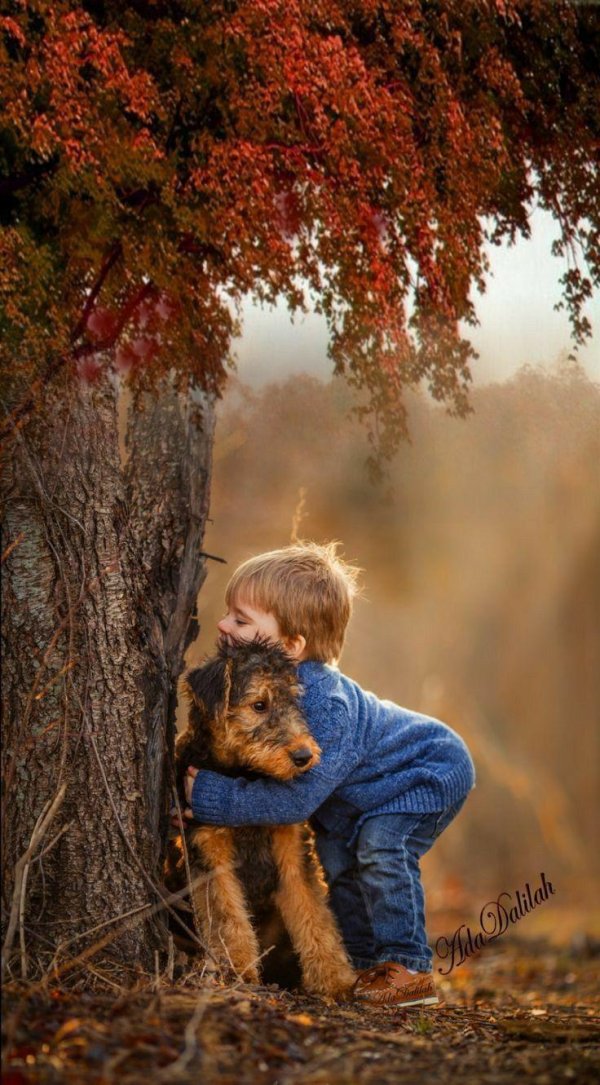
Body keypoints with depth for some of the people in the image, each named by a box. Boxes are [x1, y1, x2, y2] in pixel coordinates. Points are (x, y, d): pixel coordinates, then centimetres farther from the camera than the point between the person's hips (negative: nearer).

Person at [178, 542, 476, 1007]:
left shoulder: (325, 705, -42)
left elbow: (297, 798, -41)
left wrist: (214, 799, -39)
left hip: (434, 766, -9)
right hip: (370, 787, 9)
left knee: (380, 844, -26)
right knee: (336, 856, 0)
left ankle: (411, 970, -17)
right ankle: (368, 966, 11)